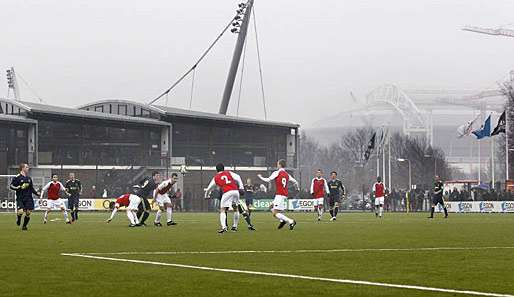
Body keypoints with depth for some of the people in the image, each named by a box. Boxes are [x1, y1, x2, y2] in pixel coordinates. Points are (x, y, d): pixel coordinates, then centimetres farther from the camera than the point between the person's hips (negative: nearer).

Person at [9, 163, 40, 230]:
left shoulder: (29, 178, 14)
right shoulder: (17, 177, -5)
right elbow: (11, 186, -5)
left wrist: (37, 193, 10)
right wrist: (18, 188, -21)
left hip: (28, 198, 5)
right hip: (20, 198, -5)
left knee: (28, 212, -1)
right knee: (20, 211, -18)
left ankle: (24, 226, 17)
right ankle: (18, 219, 17)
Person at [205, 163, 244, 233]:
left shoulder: (216, 178, 16)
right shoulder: (228, 172, 19)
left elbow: (209, 188, 27)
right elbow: (237, 177, 6)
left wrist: (206, 196, 45)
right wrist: (241, 187, 6)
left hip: (227, 193, -3)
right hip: (235, 191, 3)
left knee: (222, 210, 0)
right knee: (235, 209, 20)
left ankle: (223, 227, -16)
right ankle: (235, 226, 25)